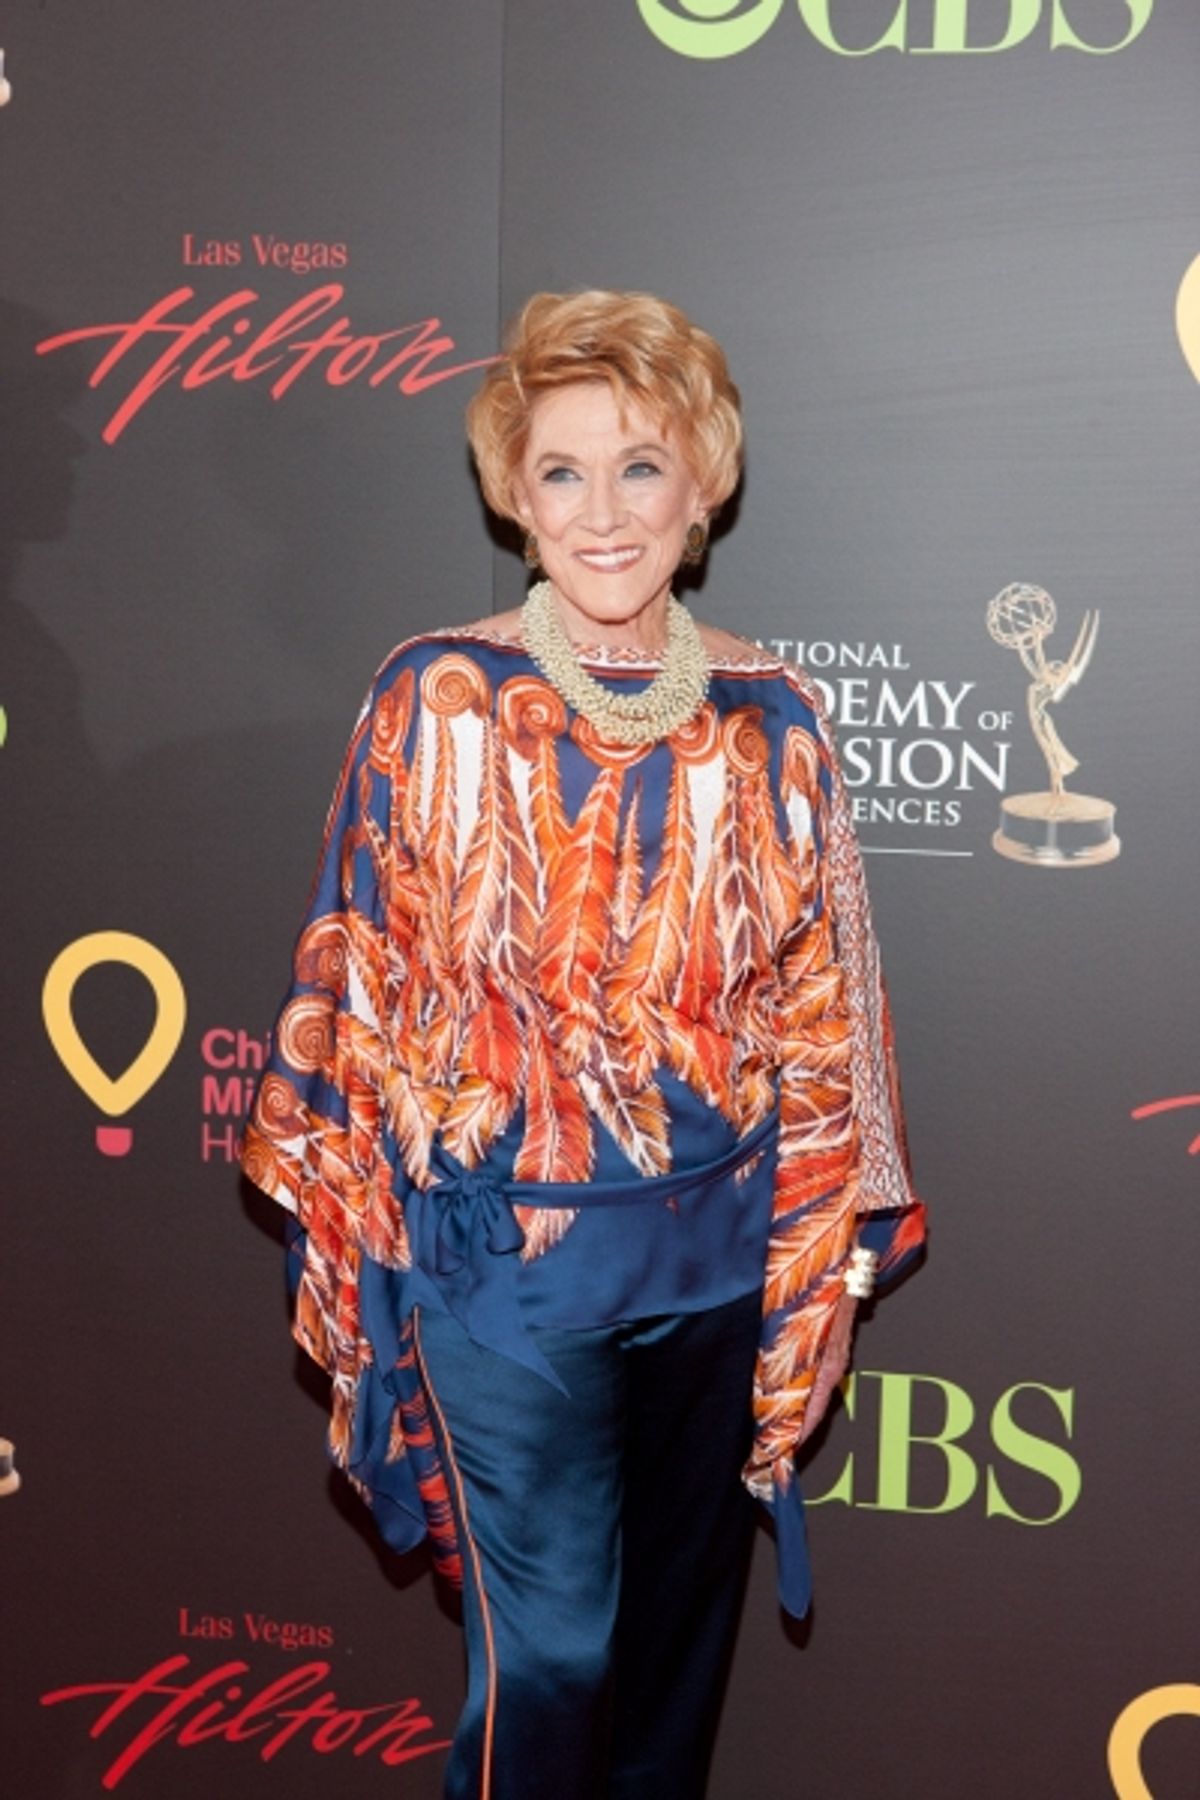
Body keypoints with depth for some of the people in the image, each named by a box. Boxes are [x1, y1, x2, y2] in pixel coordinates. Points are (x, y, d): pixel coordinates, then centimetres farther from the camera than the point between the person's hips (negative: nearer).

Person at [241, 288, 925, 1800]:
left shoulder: (769, 717, -1)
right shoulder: (438, 700, -8)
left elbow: (819, 1011, 3)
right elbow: (363, 986, -3)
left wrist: (817, 1252, 3)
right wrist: (359, 1218, -3)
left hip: (719, 1245, 3)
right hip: (507, 1245, -3)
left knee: (681, 1609, 18)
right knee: (548, 1642, 2)